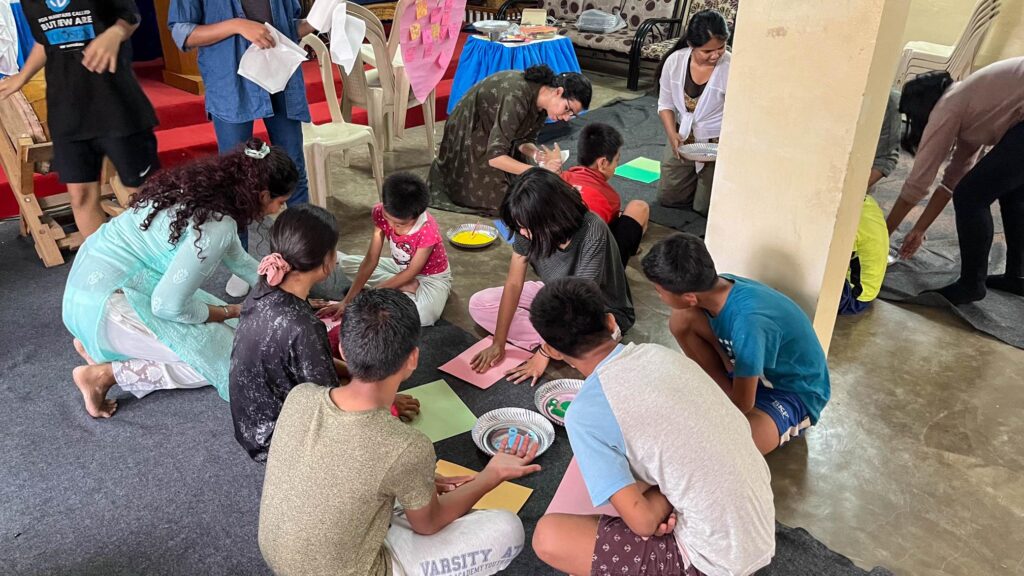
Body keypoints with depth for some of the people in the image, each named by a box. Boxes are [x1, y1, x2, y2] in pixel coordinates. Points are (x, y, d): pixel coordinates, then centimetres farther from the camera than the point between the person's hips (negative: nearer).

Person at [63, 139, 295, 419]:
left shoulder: (207, 186, 2)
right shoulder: (216, 227, -25)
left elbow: (236, 257, 17)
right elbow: (168, 305, -21)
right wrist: (229, 312, -6)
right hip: (104, 303, -9)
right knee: (220, 357, -8)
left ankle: (96, 341, 15)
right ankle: (104, 373, -4)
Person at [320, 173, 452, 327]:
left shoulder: (428, 231, -35)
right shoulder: (381, 213, -22)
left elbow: (411, 273, -23)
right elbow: (371, 260, -20)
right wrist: (347, 300, -25)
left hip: (432, 277, -6)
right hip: (399, 267, 6)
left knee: (425, 316, -37)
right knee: (345, 265, -4)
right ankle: (408, 288, -8)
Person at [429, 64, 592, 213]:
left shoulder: (542, 98, -13)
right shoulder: (517, 98, -39)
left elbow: (524, 139, -6)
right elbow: (494, 156, -41)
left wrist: (539, 155, -28)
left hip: (495, 132, 8)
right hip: (469, 133, -8)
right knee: (497, 196, -10)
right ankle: (444, 170, 12)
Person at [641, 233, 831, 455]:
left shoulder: (748, 323, -38)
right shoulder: (718, 286, -17)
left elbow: (743, 404, -26)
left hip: (794, 391, -7)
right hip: (756, 366, 7)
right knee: (681, 320, -11)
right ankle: (724, 393, 2)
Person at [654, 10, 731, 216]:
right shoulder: (674, 61, -11)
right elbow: (665, 104, 0)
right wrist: (672, 135, -15)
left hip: (717, 143, -4)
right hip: (683, 138, 4)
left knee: (704, 207, -1)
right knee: (667, 198, 10)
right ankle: (695, 174, 39)